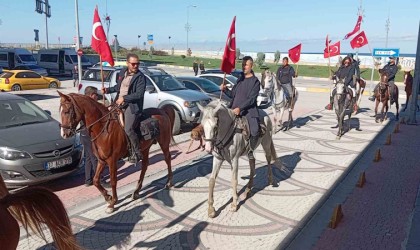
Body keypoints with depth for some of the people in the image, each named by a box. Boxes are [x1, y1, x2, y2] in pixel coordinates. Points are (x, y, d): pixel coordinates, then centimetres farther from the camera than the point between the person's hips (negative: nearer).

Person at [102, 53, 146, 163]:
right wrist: (108, 90, 13)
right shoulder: (123, 72, 11)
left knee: (128, 129, -19)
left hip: (132, 106, -7)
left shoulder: (140, 77, -10)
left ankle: (137, 152, 1)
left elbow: (139, 94, -18)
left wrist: (124, 98, -20)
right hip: (119, 104, 7)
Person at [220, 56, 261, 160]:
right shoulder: (240, 79, 16)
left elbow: (251, 99, -11)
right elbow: (233, 94, 20)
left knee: (255, 132, -22)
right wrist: (225, 89, 1)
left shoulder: (255, 81, -2)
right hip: (234, 109, 6)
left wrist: (240, 108, -21)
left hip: (249, 110, -5)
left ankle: (251, 150, 6)